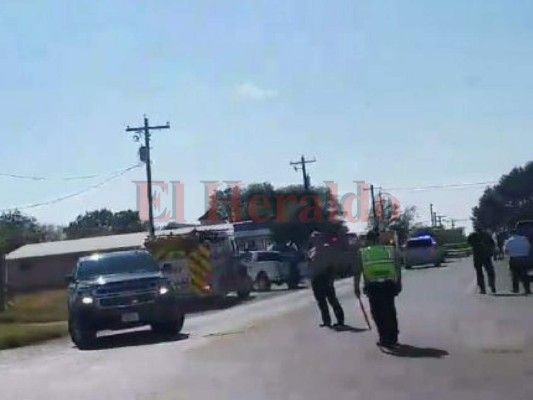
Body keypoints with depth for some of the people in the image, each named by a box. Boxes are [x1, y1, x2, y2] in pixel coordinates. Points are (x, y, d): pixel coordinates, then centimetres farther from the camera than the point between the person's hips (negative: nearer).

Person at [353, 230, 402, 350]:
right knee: (390, 312, 17)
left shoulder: (362, 253, 6)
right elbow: (398, 269, 3)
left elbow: (357, 272, 1)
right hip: (389, 285, 2)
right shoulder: (391, 250, 11)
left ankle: (385, 339, 3)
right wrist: (399, 284, 7)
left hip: (373, 287, -2)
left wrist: (356, 288, 6)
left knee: (378, 314, 7)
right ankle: (392, 339, 25)